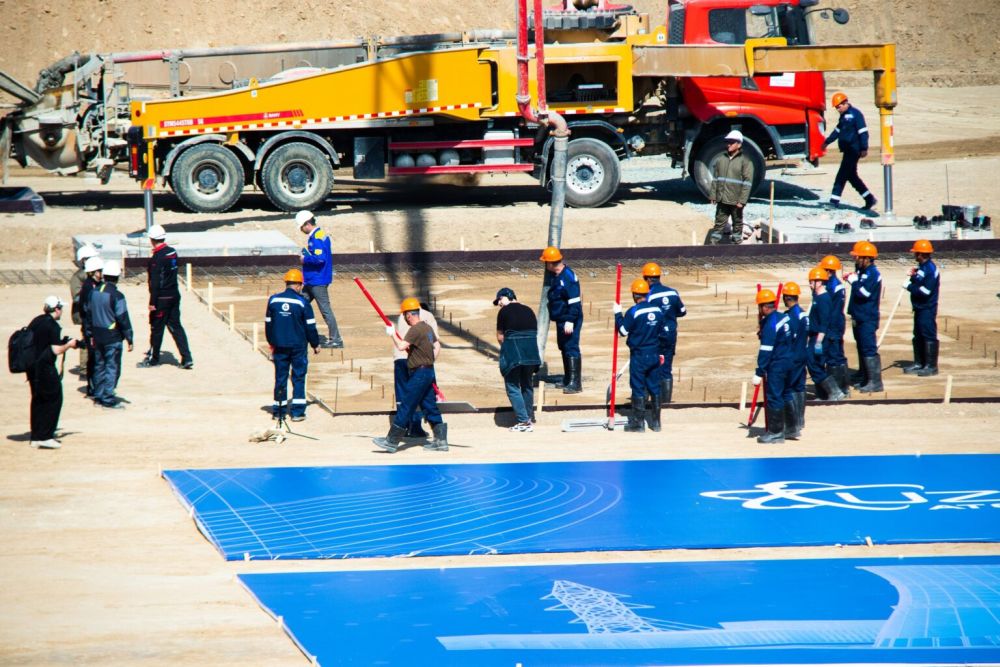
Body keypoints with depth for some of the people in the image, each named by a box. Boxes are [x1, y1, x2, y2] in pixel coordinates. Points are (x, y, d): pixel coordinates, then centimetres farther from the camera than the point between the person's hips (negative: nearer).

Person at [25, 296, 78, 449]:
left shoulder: (35, 322, 10)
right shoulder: (53, 326, -14)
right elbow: (56, 350, -19)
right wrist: (69, 345, 0)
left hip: (32, 366, 8)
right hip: (45, 366, -8)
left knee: (37, 400, 15)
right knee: (54, 400, 1)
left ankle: (36, 437, 16)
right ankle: (45, 437, -3)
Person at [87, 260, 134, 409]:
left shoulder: (94, 292, 4)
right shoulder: (116, 296, -17)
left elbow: (89, 313, 12)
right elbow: (123, 318, -16)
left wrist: (91, 334, 22)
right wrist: (129, 338, -9)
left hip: (97, 335, 7)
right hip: (112, 337, -7)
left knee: (99, 365, 16)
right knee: (112, 367, -1)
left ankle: (98, 396, 20)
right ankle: (108, 399, -2)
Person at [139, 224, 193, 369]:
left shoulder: (157, 258, -19)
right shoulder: (172, 252, 4)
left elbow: (155, 282, -20)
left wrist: (152, 302, -16)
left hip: (162, 298, -7)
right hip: (174, 295, 7)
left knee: (156, 328, 7)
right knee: (175, 326, 10)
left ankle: (153, 358, 19)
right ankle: (187, 358, 4)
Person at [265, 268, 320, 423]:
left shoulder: (273, 300, 1)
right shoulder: (302, 302, -10)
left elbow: (268, 323, 9)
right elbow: (310, 326, -5)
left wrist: (271, 343, 22)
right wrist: (315, 344, 9)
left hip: (279, 346, 3)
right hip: (298, 346, -3)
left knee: (280, 378, 9)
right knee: (298, 378, 4)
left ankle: (279, 412, 12)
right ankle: (297, 412, 1)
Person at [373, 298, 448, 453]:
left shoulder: (415, 330, -17)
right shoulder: (427, 327, 12)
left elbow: (401, 346, -27)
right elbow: (437, 347, 19)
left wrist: (392, 334, -10)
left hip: (419, 374, -9)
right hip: (429, 372, 9)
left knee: (405, 407, -6)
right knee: (430, 407, 12)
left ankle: (391, 442, -4)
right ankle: (440, 441, 12)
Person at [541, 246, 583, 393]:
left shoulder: (568, 277, -19)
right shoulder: (555, 276, 11)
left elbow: (574, 301, -22)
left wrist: (570, 321, -25)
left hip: (569, 321, -10)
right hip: (561, 320, 10)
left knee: (571, 348, -13)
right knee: (564, 348, 18)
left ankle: (575, 382, -16)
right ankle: (568, 379, 30)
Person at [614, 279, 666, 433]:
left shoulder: (633, 311, -14)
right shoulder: (658, 310, 4)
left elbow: (623, 330, -9)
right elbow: (662, 334, 11)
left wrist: (618, 314, 2)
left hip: (639, 356, -5)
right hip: (654, 355, 5)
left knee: (638, 388, 0)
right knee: (654, 388, 11)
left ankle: (638, 423, 1)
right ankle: (656, 422, 16)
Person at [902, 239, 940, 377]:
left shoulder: (931, 269, -18)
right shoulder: (921, 267, 13)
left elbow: (925, 290, -24)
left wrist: (909, 286, -15)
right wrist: (912, 277, 3)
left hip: (927, 308, -10)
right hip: (919, 308, 10)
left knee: (929, 336, -7)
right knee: (918, 336, 15)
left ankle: (931, 366, -4)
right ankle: (919, 363, 23)